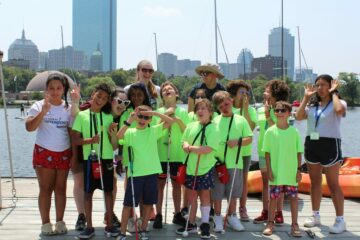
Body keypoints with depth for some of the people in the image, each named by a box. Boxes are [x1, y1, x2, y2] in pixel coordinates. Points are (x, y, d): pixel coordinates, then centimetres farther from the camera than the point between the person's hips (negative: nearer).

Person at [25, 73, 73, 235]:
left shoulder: (68, 108, 2)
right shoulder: (39, 106, -5)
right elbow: (29, 127, -19)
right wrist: (43, 111, -28)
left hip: (64, 153, 2)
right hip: (44, 152, -2)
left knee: (60, 188, 7)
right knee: (46, 188, 1)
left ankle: (60, 222, 14)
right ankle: (46, 223, 8)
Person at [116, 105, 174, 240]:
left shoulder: (154, 131, 6)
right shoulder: (131, 132, 1)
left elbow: (170, 121, -1)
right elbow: (119, 136, -19)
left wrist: (154, 113, -11)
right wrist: (130, 120, -24)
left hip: (152, 172, 2)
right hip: (135, 173, -2)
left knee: (148, 203, 10)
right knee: (128, 203, 2)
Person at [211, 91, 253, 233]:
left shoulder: (240, 120, 4)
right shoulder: (215, 121, 3)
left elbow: (249, 138, 3)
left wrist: (238, 141, -14)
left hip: (235, 162, 1)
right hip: (218, 162, -1)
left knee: (233, 192, 10)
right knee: (217, 192, 5)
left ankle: (231, 217, 25)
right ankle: (218, 218, 18)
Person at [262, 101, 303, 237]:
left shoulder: (294, 132, -2)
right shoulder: (270, 132, -2)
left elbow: (299, 152, 2)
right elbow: (267, 152, 1)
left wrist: (299, 170, -1)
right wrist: (269, 170, -4)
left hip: (292, 172, 0)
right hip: (275, 173, 0)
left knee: (293, 197, 6)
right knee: (273, 197, 7)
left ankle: (294, 225, 16)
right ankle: (270, 223, 19)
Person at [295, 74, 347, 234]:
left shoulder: (338, 103, -4)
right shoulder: (312, 105, 10)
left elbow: (340, 110, -29)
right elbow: (299, 116, -5)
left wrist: (333, 93, -14)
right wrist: (306, 97, -1)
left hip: (329, 144, -6)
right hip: (311, 144, 6)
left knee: (333, 184, -4)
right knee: (315, 182, 12)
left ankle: (340, 220, 3)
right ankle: (315, 216, 22)